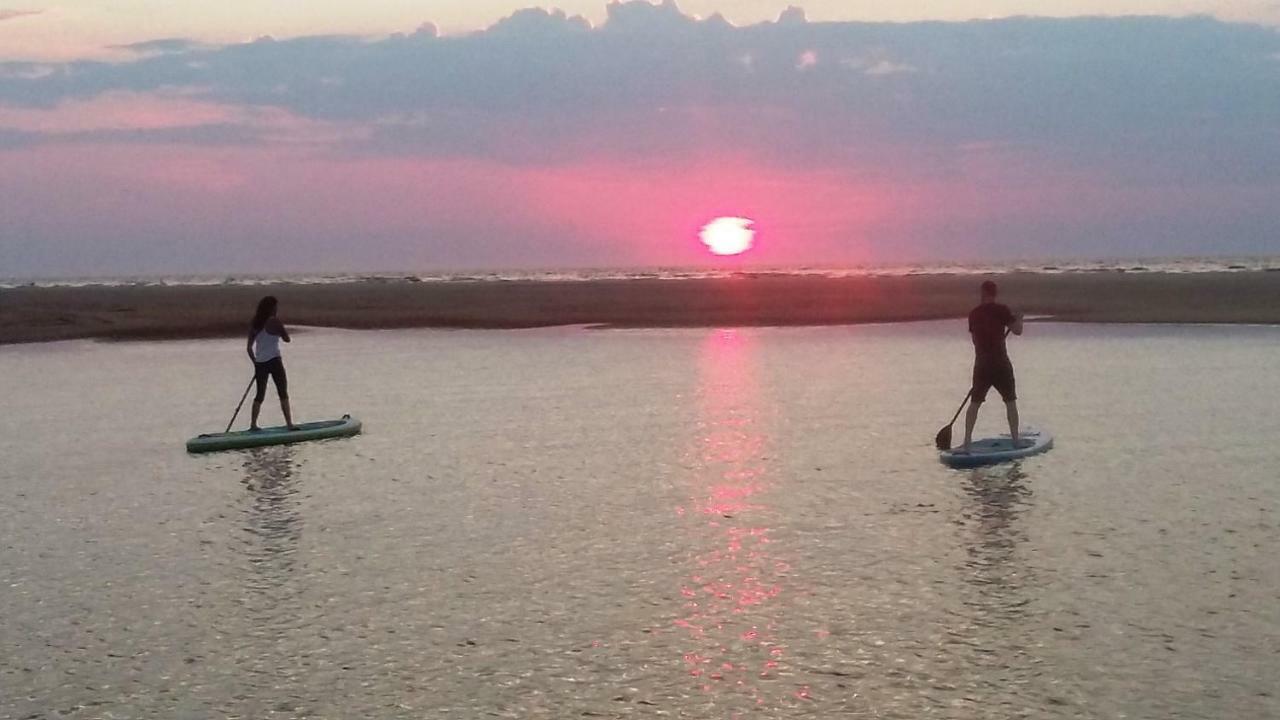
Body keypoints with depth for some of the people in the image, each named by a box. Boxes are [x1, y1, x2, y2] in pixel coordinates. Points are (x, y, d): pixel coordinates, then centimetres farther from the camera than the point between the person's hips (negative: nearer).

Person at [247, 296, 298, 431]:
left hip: (259, 363, 6)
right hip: (274, 361, -6)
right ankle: (289, 424, -3)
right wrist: (282, 332, 16)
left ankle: (253, 424, 11)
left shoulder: (255, 324, 8)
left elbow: (249, 347, 9)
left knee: (260, 395, 14)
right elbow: (287, 339, -2)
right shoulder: (275, 321, -9)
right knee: (283, 393, 0)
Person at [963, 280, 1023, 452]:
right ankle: (1015, 440, 11)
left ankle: (967, 441, 3)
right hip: (1000, 363, -3)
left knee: (975, 403, 9)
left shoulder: (974, 314, 7)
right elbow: (1017, 330, -8)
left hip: (981, 363, 3)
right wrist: (1018, 319, 13)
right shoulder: (1002, 310, -7)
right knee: (1010, 401, 10)